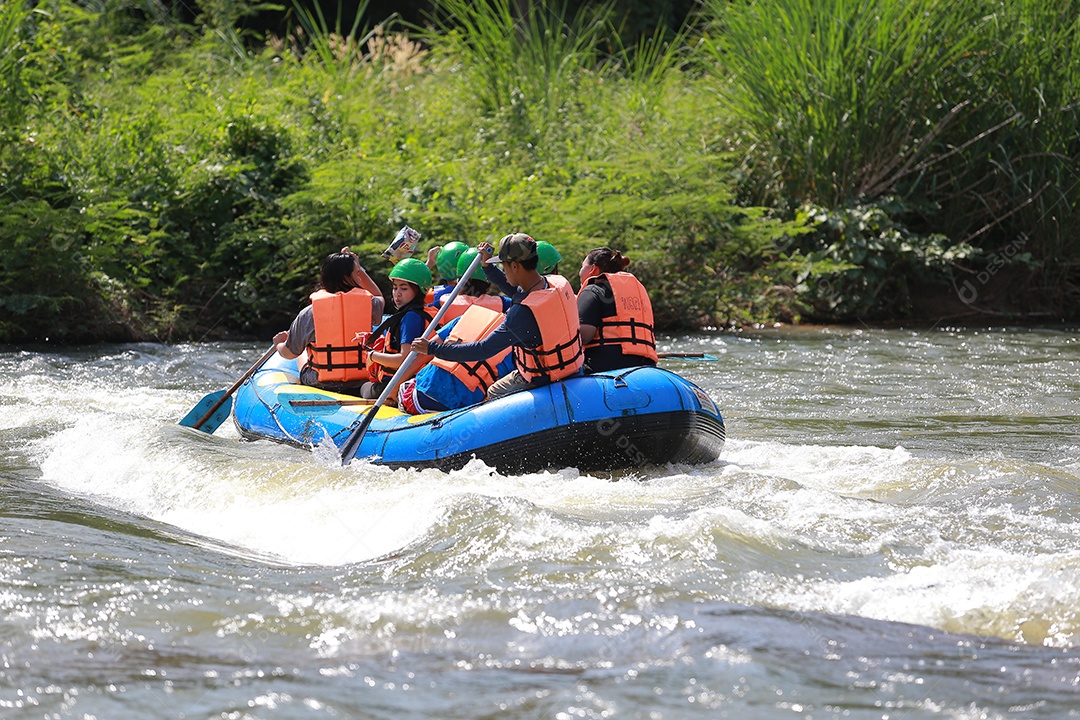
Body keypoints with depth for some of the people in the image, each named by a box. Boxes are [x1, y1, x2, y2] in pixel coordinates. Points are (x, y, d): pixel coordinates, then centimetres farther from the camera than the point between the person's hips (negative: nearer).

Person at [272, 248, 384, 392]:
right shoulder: (368, 305, -10)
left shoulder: (309, 313, -14)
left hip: (321, 384, -1)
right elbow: (379, 297, 19)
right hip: (361, 383, 1)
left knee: (302, 358, 33)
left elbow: (289, 353, -1)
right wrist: (359, 269, 20)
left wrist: (279, 343, 22)